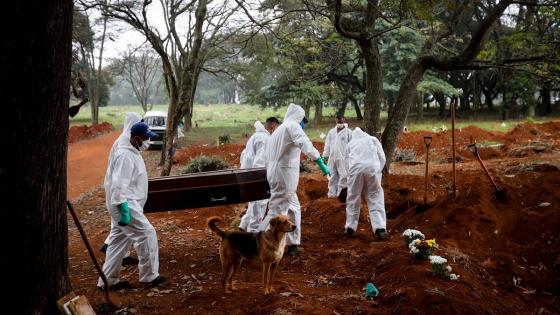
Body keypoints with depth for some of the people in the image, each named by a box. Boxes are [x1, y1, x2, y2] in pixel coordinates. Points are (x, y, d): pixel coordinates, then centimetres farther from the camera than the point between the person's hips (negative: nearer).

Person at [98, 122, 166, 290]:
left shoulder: (133, 153, 14)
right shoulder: (126, 156, -18)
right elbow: (119, 184, -25)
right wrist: (124, 209, -27)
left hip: (125, 204, 10)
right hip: (125, 205, -10)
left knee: (119, 241, 13)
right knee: (147, 234, -5)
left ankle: (108, 279, 19)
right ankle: (149, 275, 6)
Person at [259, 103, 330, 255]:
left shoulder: (279, 129, 23)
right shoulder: (292, 126, -5)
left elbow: (268, 155, 23)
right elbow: (306, 145, -23)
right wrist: (321, 163, -31)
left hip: (275, 173, 10)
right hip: (284, 173, -10)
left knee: (294, 208, 16)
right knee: (277, 210, -8)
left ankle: (292, 244, 18)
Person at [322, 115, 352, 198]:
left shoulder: (348, 132, -2)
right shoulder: (331, 132, 12)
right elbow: (327, 144, 15)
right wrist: (325, 156, 10)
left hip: (343, 159, -5)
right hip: (332, 158, 5)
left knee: (343, 176, -6)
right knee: (332, 176, 9)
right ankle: (332, 193, 16)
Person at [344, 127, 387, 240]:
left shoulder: (351, 143, 27)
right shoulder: (373, 139, 23)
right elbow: (382, 158, 15)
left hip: (356, 168, 1)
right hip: (372, 167, -1)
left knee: (353, 198, 13)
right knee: (375, 199, 2)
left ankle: (350, 228, 19)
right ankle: (380, 229, -8)